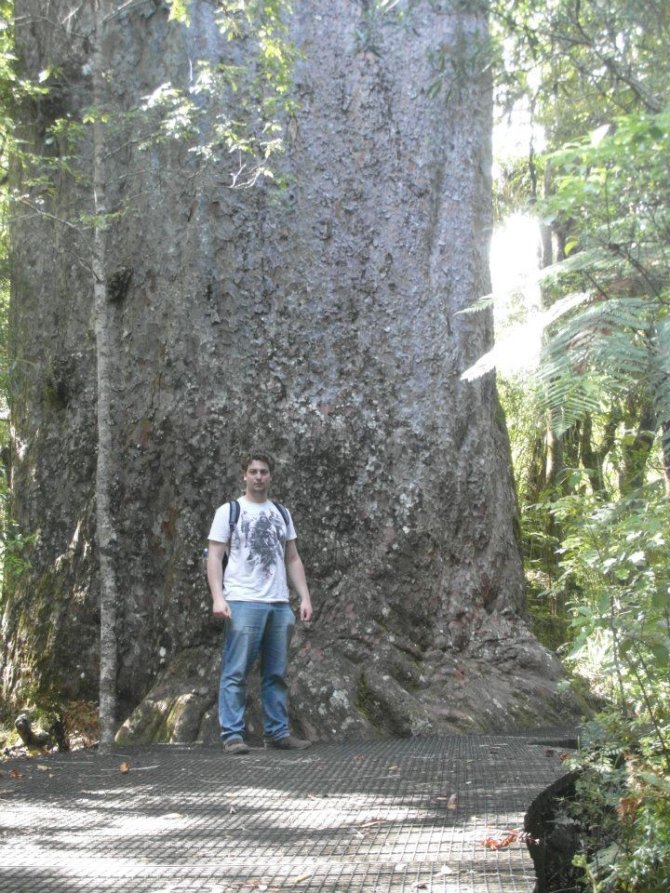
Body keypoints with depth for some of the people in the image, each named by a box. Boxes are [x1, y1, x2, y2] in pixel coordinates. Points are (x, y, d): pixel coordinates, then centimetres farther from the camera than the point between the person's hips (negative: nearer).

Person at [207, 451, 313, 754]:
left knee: (276, 673, 9)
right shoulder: (228, 511, 3)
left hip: (279, 604, 5)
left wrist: (305, 597, 8)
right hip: (243, 603, -5)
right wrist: (218, 598, -15)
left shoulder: (282, 513, 17)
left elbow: (293, 559, 17)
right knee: (236, 672, -5)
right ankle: (232, 736, -3)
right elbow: (214, 557, -3)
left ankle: (278, 733, 15)